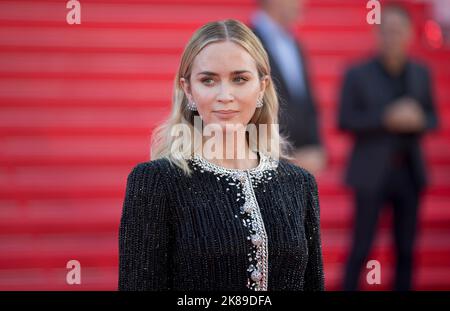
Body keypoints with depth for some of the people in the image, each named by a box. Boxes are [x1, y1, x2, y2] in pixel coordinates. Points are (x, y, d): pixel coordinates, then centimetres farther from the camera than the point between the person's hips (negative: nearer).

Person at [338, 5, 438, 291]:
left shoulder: (421, 74, 7)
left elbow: (432, 119, 12)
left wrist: (418, 120, -12)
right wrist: (387, 119, -20)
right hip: (371, 173, -4)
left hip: (409, 173, 4)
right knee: (361, 248, -5)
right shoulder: (358, 74, -4)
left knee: (406, 249, 6)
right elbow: (345, 121, -8)